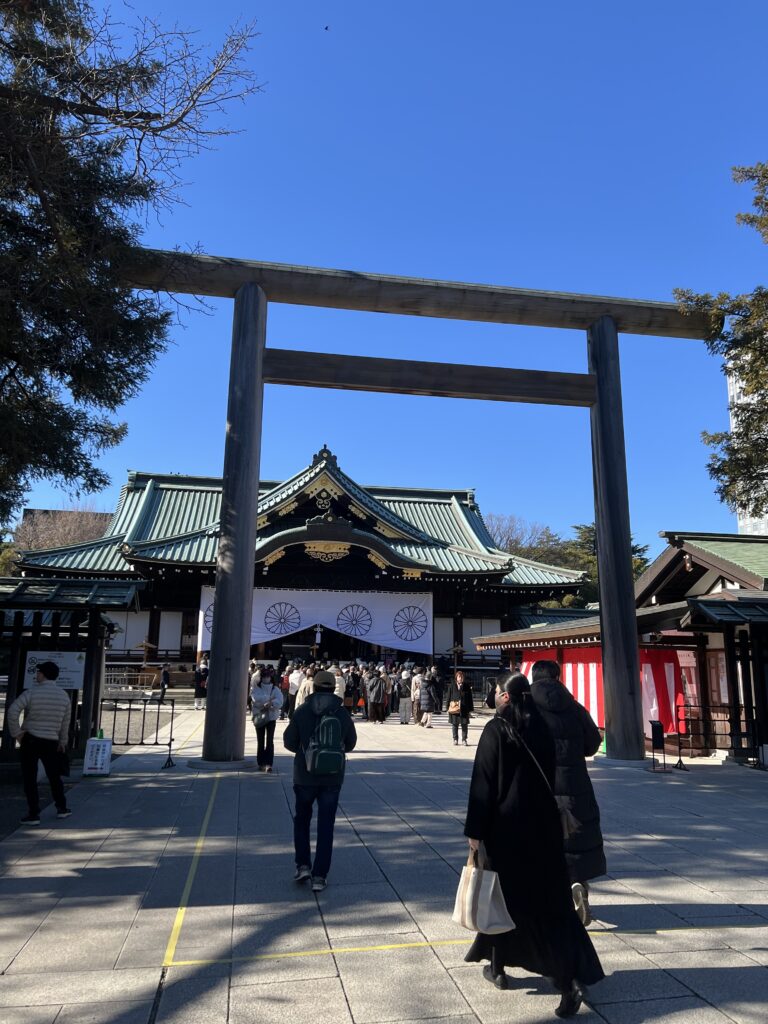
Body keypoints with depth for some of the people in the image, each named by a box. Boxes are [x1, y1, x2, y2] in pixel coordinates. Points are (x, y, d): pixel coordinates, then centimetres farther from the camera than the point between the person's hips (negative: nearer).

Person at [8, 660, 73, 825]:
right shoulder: (64, 695, 4)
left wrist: (16, 733, -10)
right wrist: (62, 742, 16)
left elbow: (13, 711, -19)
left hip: (30, 739, -3)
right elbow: (65, 722, 8)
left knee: (29, 778, 5)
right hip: (51, 742, 4)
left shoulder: (31, 692, -9)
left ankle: (33, 814, 5)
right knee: (54, 776, 17)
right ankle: (61, 808, 23)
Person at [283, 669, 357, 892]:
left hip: (305, 776, 0)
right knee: (326, 826, 8)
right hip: (332, 778, 1)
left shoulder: (301, 711, -10)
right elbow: (350, 744, 5)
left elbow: (289, 742, -4)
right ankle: (319, 876, 9)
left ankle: (303, 865, 16)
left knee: (302, 819, 21)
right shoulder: (343, 713, -6)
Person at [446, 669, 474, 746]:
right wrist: (448, 707, 0)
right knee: (455, 724, 6)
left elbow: (470, 698, 4)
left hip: (464, 709, 0)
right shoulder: (452, 686, 1)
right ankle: (455, 739, 16)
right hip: (454, 708, 0)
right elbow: (449, 697, 4)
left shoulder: (467, 686, 1)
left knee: (464, 724, 3)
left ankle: (464, 740, 14)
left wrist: (470, 709, 1)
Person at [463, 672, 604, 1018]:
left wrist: (474, 830, -10)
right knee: (552, 899, 7)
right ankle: (570, 977, -4)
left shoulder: (495, 730, -13)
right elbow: (552, 775, 10)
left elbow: (483, 783, -15)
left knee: (503, 892, 14)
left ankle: (498, 967, 28)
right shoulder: (541, 727, 2)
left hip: (505, 824, -4)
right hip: (543, 823, 4)